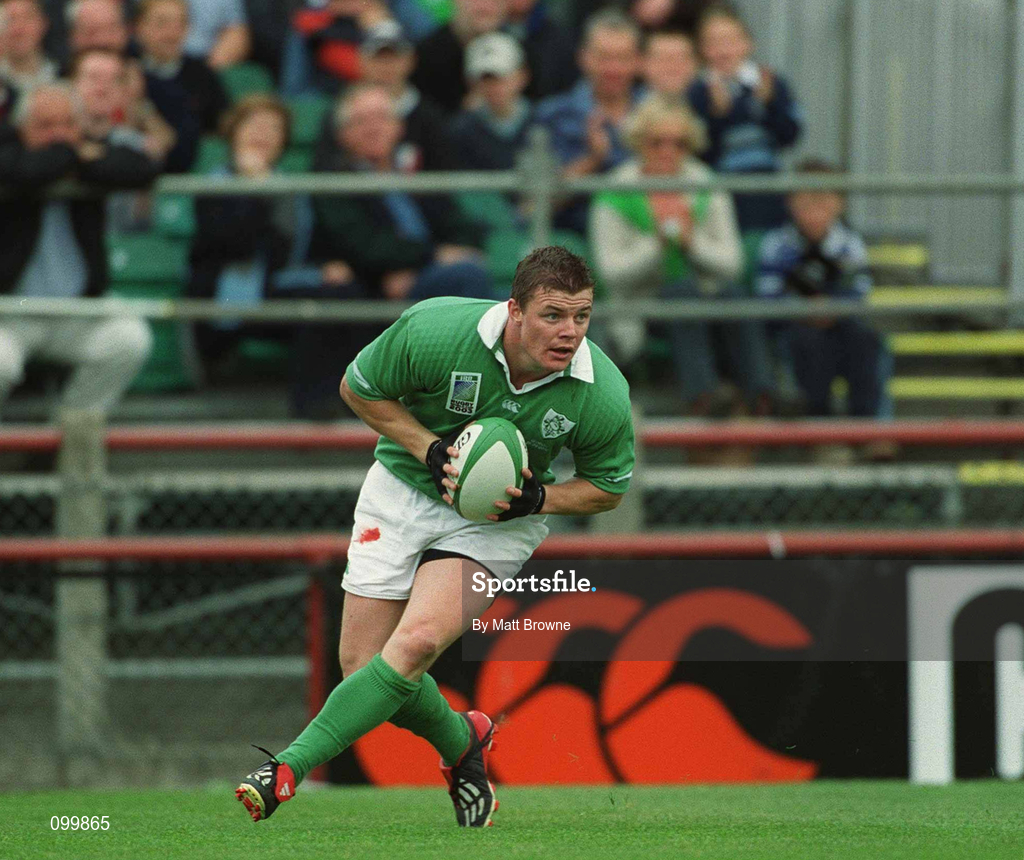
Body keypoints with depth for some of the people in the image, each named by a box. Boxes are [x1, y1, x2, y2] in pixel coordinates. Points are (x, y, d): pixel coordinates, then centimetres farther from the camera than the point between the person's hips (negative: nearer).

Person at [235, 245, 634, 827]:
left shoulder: (604, 397, -20)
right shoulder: (434, 330, -25)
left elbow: (608, 488, 0)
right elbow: (358, 388, -6)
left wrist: (537, 498, -19)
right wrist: (431, 449, -19)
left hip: (497, 521, -1)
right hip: (405, 490, 1)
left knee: (417, 641, -26)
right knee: (364, 663, -4)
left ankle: (290, 768, -22)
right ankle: (462, 745, 25)